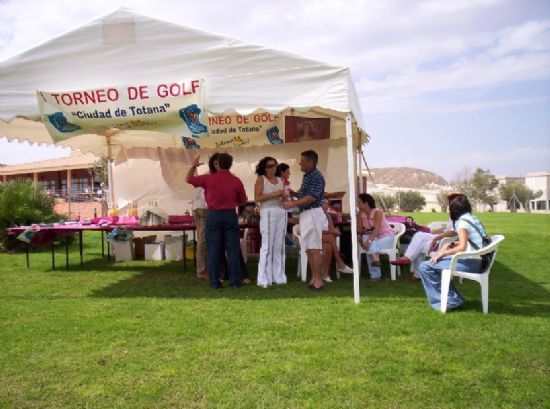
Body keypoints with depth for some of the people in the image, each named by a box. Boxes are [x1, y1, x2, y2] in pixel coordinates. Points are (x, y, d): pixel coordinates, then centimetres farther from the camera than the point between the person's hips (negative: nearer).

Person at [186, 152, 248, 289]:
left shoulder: (209, 178, -5)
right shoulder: (236, 181, -2)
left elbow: (189, 179, 9)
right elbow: (243, 201, 6)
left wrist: (194, 166, 23)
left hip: (213, 215, 0)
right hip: (230, 215, 1)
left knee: (213, 250, 5)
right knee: (232, 249, 6)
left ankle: (215, 281, 7)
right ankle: (235, 280, 8)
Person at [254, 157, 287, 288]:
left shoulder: (280, 180, 15)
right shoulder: (261, 179, 0)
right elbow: (257, 198, -10)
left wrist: (284, 196, -2)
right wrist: (274, 194, -15)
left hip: (281, 213, 6)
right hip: (268, 213, -5)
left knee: (279, 245, 8)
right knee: (267, 245, -6)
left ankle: (279, 276, 16)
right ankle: (264, 279, -2)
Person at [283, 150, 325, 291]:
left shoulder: (316, 176, -12)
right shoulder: (307, 176, 17)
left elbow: (312, 197, -22)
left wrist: (293, 203, -20)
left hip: (313, 213, -10)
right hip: (305, 214, 10)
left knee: (314, 249, -8)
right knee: (308, 249, 11)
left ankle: (318, 280, -3)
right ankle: (314, 278, 18)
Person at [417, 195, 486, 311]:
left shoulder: (463, 221, -13)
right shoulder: (471, 218, 14)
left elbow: (462, 247, -24)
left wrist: (443, 253, -12)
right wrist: (450, 244, 12)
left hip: (470, 262, -10)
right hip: (476, 260, 10)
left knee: (425, 267, -12)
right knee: (436, 261, 26)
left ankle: (450, 300, -2)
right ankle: (453, 297, 22)